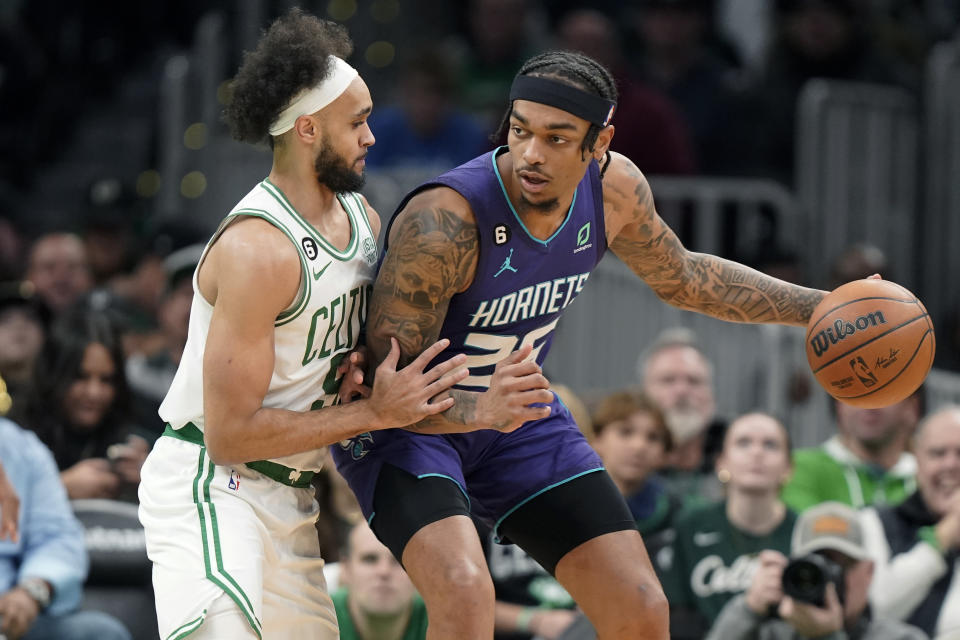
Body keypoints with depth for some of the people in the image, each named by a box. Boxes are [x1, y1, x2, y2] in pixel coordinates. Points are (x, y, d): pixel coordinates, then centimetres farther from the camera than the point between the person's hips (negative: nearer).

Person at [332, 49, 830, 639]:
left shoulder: (614, 189, -13)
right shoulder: (444, 220, -34)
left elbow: (680, 277, 10)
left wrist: (816, 306, 5)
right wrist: (482, 410, -50)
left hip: (513, 403, 6)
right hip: (406, 422, -6)